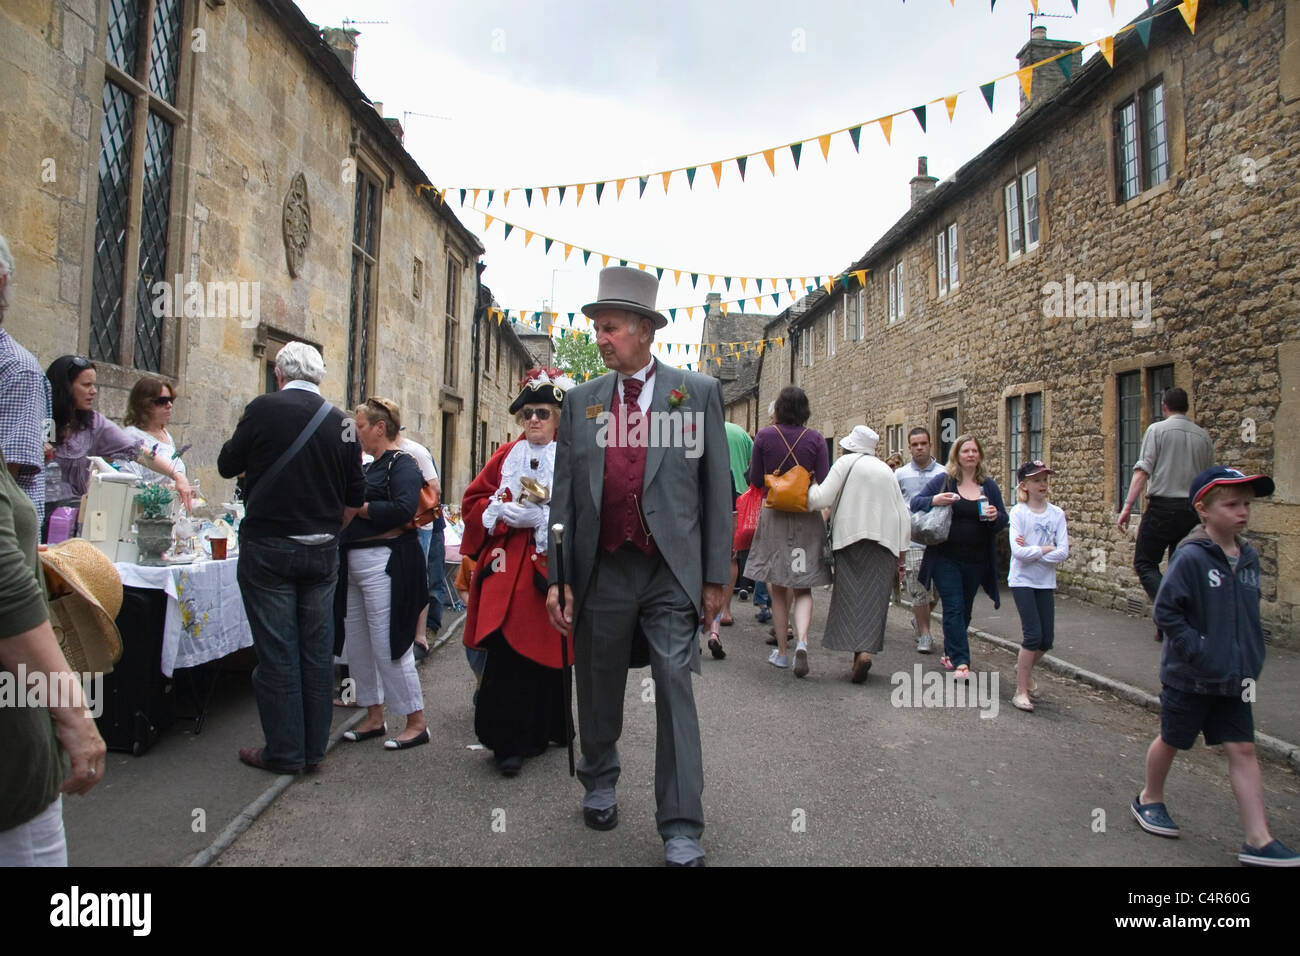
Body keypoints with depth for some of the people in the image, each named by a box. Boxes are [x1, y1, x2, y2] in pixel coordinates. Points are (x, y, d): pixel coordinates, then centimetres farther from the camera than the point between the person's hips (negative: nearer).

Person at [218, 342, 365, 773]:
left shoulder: (264, 409, -8)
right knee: (317, 650, 10)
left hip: (268, 546, -4)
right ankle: (314, 748, 20)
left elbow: (227, 465, 5)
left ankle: (284, 751, 12)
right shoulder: (341, 421, 3)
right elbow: (356, 498, 8)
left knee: (276, 651, 4)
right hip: (322, 551, 4)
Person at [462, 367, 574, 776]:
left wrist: (546, 516, -16)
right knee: (506, 653, -4)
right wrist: (510, 514, -9)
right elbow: (473, 502, 8)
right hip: (507, 569, 1)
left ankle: (541, 730, 26)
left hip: (551, 567, -1)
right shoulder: (505, 457, 12)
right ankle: (509, 742, 6)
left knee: (547, 650, 7)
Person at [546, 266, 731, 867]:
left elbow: (716, 487, 1)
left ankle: (682, 831, 10)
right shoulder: (580, 401, 8)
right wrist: (557, 578, 2)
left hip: (671, 572, -2)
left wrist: (715, 576, -2)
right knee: (598, 689, 16)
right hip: (601, 571, 3)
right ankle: (599, 782, 42)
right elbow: (563, 495, 8)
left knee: (675, 690, -2)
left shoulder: (698, 392, 2)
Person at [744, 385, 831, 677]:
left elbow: (755, 479, 0)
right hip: (807, 517, 0)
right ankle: (801, 640, -15)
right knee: (803, 589, 8)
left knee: (778, 588, 11)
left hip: (774, 515, 0)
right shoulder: (815, 438, -4)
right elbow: (825, 483, -5)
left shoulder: (765, 436, -4)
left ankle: (781, 651, 16)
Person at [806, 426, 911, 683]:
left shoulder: (846, 462, 2)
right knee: (875, 597, 3)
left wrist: (809, 488, 12)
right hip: (886, 538, 4)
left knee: (850, 594, -1)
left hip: (852, 536, -3)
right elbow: (903, 515, 13)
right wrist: (900, 555, 16)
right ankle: (866, 649, -10)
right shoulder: (886, 470, 16)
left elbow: (823, 498, -9)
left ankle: (858, 652, -13)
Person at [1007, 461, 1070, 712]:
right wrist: (1045, 549, -11)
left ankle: (1024, 667, 39)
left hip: (1046, 582, 4)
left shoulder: (1057, 513, 1)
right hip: (1022, 581, -4)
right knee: (1033, 635, -11)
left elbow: (1063, 552, -7)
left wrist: (1032, 552, -15)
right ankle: (1021, 691, 1)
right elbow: (1018, 551, -18)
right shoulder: (1018, 512, -8)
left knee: (1047, 639, 8)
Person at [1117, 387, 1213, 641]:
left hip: (1162, 507, -5)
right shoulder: (1203, 436, 12)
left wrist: (1127, 507, -13)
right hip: (1193, 510, 5)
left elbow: (1143, 471, -12)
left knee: (1144, 563, 0)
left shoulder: (1157, 429, -3)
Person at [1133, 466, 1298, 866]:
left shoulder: (1248, 557, 2)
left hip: (1233, 678, 5)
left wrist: (1252, 657, 6)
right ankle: (1149, 799, 35)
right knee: (1172, 741, 13)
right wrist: (1198, 651, -21)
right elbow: (1166, 612, -19)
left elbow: (1250, 612, 14)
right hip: (1188, 678, -5)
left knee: (1243, 750, 4)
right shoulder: (1191, 558, -19)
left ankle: (1258, 840, 10)